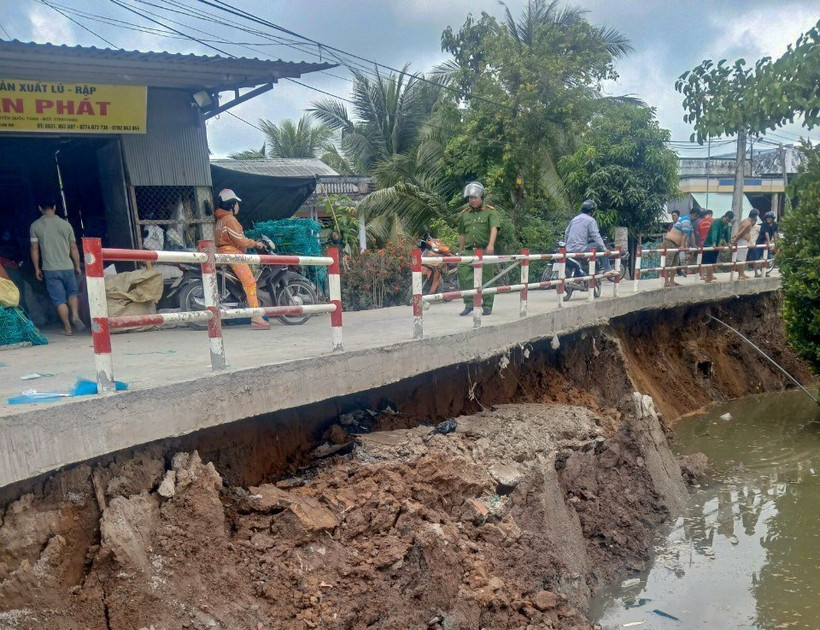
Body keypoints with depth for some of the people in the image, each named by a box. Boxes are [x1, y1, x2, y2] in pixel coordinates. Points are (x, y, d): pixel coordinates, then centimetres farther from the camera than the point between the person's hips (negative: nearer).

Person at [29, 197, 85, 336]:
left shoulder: (35, 226, -1)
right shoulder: (65, 224, 1)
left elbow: (34, 249, 1)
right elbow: (73, 248, 4)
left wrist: (37, 268, 10)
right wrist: (77, 266, 13)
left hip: (50, 269, -1)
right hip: (67, 267, 1)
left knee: (60, 299, 4)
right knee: (72, 293, 20)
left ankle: (68, 328, 6)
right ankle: (75, 315, -3)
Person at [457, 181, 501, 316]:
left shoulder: (490, 212, 1)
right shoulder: (464, 214, 16)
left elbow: (494, 229, -15)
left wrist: (491, 245, -31)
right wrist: (460, 252, 21)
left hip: (484, 251, -4)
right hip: (468, 251, 4)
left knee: (486, 279, 1)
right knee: (463, 275, -11)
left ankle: (487, 306, 12)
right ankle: (469, 304, -2)